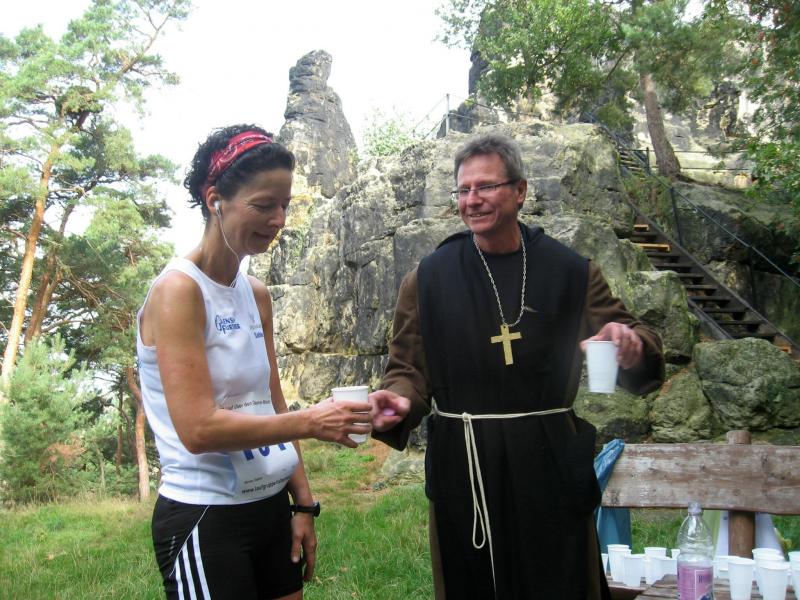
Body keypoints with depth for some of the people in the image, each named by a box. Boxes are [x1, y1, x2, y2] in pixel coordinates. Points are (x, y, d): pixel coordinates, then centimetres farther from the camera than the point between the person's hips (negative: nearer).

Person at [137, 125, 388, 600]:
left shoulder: (257, 295, 7)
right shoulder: (179, 290, -15)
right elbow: (198, 429, -21)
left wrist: (303, 504, 8)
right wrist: (310, 422, -22)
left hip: (271, 508, 7)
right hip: (204, 519, -7)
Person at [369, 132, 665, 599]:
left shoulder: (571, 272, 1)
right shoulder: (429, 278, 1)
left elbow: (632, 342, 6)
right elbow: (409, 370, 5)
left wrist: (632, 345, -18)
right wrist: (398, 402, -17)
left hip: (550, 464, 0)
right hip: (462, 463, 0)